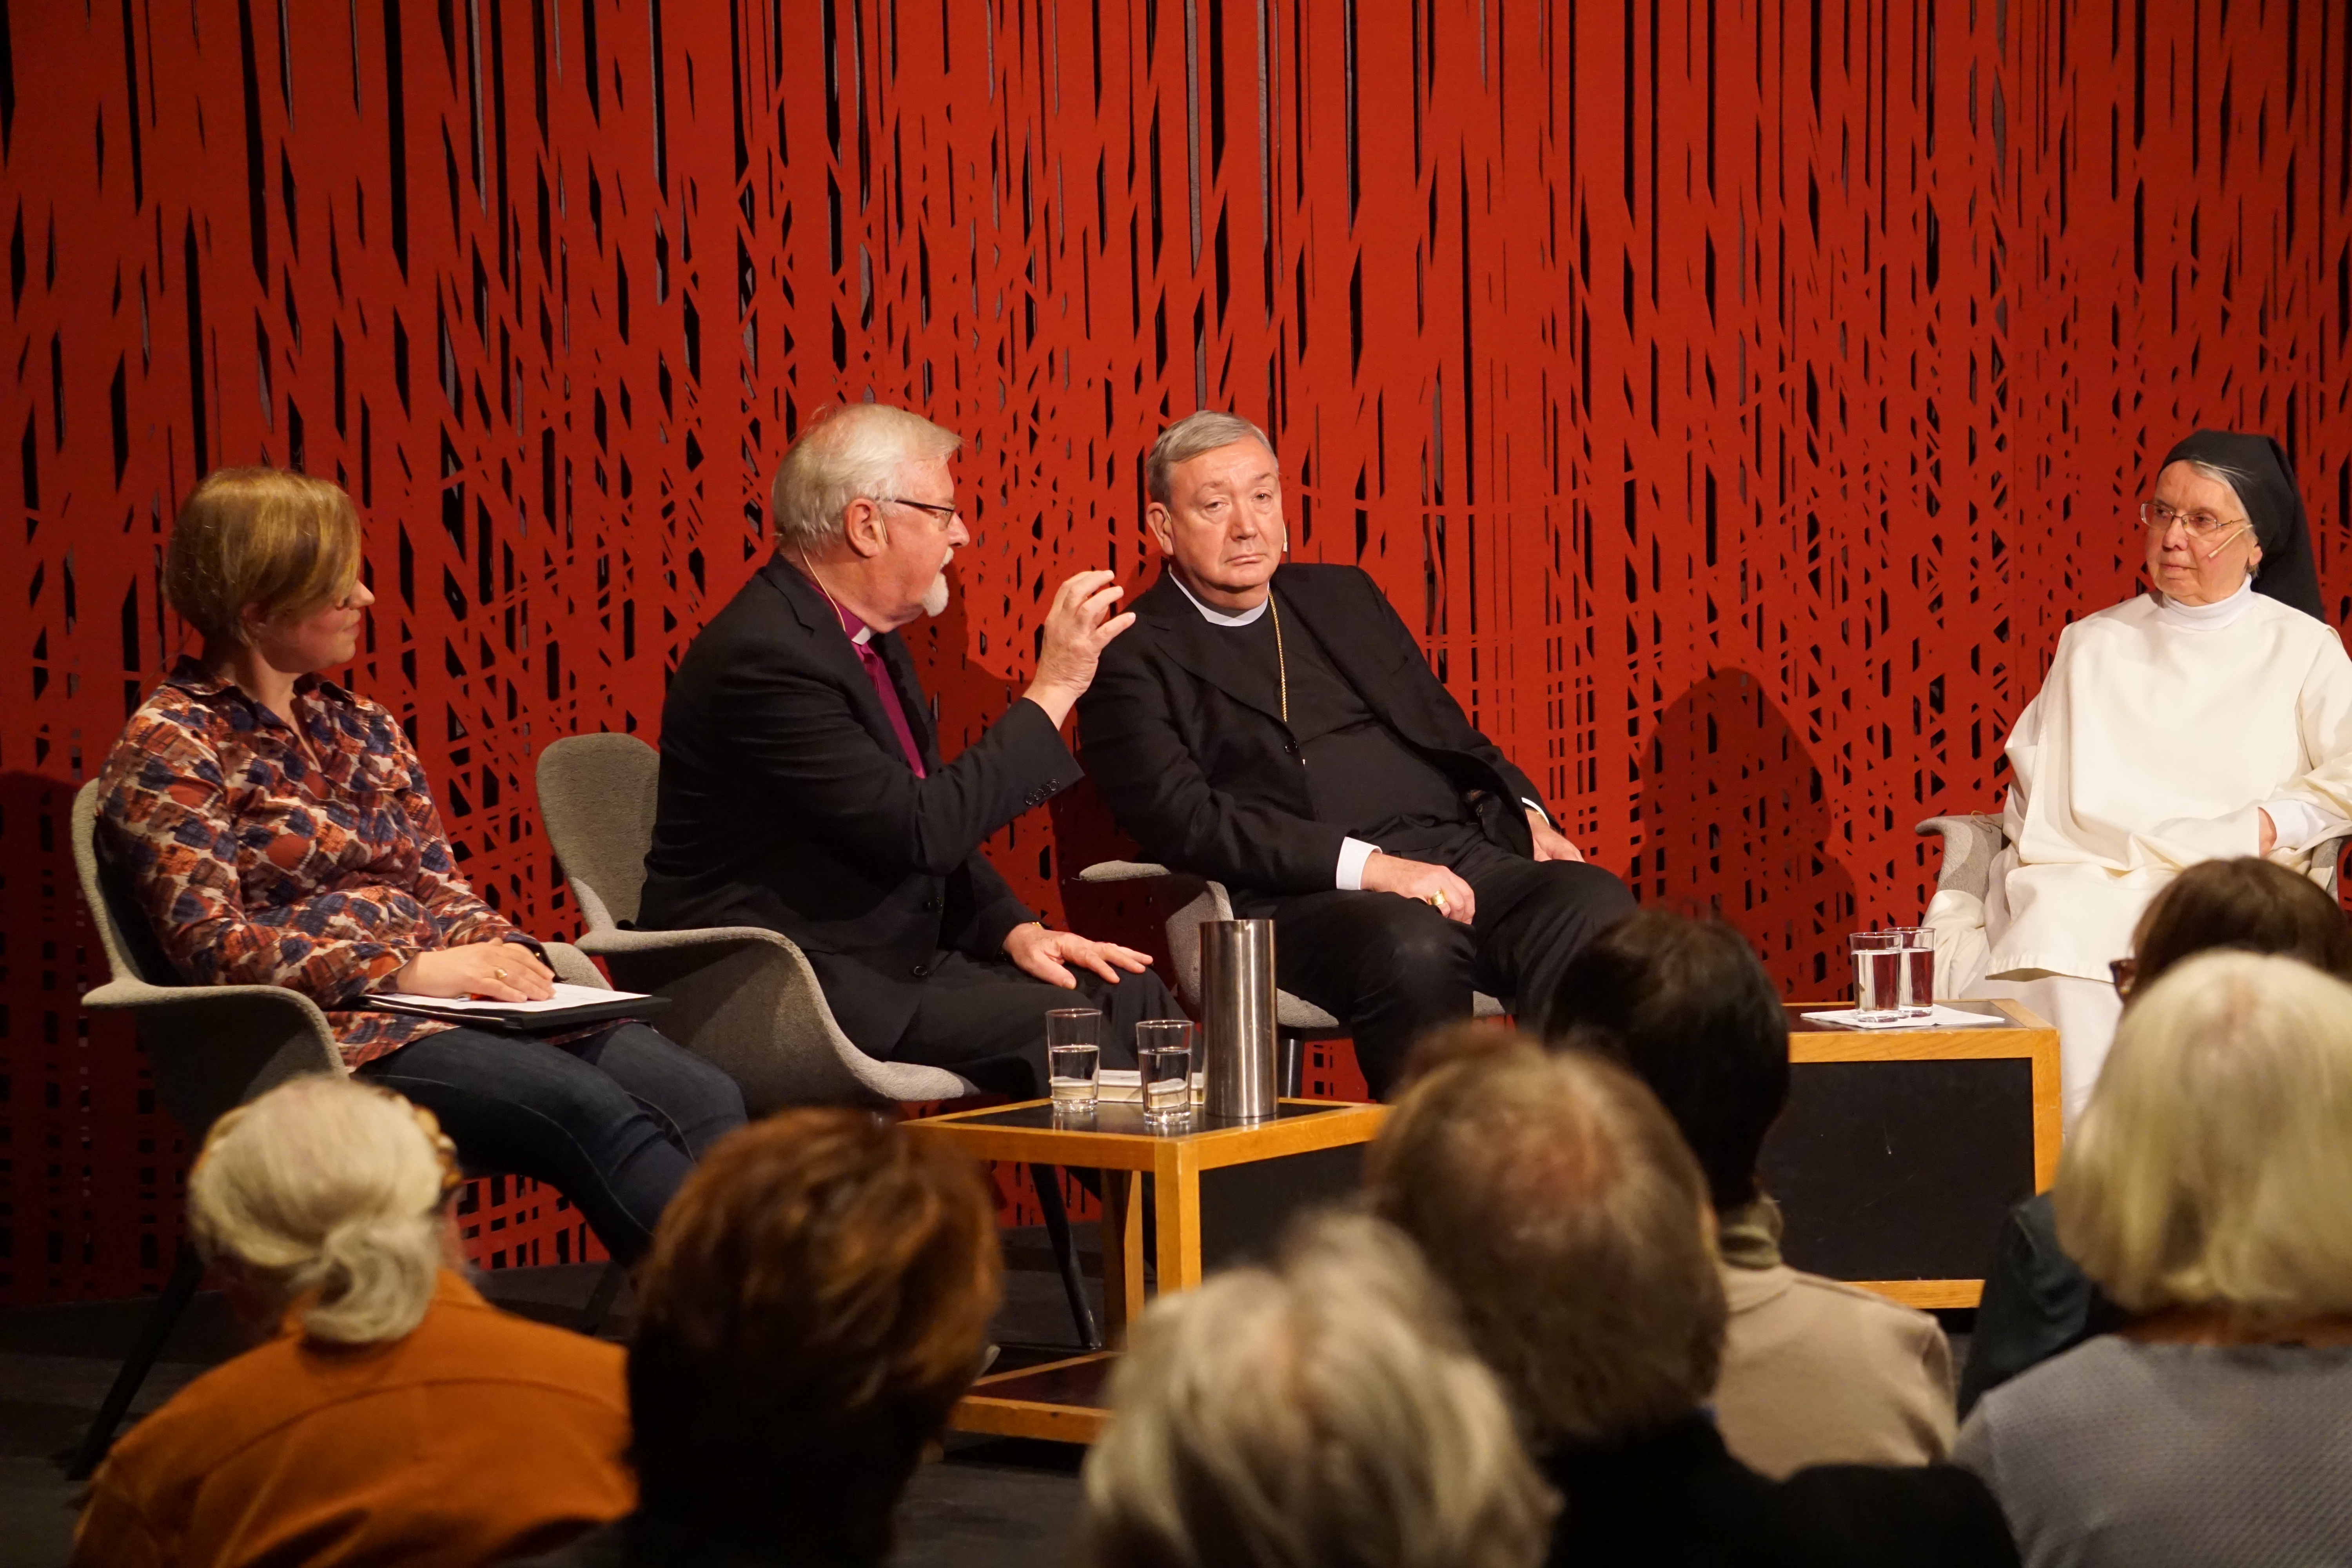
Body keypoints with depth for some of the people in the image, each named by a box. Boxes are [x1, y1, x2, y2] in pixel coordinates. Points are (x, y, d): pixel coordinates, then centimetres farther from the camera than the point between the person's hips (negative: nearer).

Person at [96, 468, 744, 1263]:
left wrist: (496, 953, -5)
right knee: (587, 1109, -33)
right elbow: (213, 944, -11)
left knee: (701, 1098, -22)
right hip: (319, 1033, -7)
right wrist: (403, 968, -18)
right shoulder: (169, 748, -1)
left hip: (443, 999, 7)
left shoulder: (362, 726, 20)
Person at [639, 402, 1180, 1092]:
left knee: (1130, 993, -6)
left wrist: (1015, 929, 3)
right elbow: (923, 828, -24)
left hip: (896, 957, 9)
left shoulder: (869, 637, 12)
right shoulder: (764, 656, -20)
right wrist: (1054, 686, -18)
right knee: (1046, 1024, -24)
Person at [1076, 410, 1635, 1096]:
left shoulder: (1345, 596, 25)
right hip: (1298, 903, -6)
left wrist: (1524, 814, 8)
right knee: (1414, 944, -38)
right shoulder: (1133, 659, 4)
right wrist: (1369, 866, -18)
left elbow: (1448, 732, 30)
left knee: (1598, 906, -24)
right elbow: (1185, 821, -9)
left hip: (1457, 853, 6)